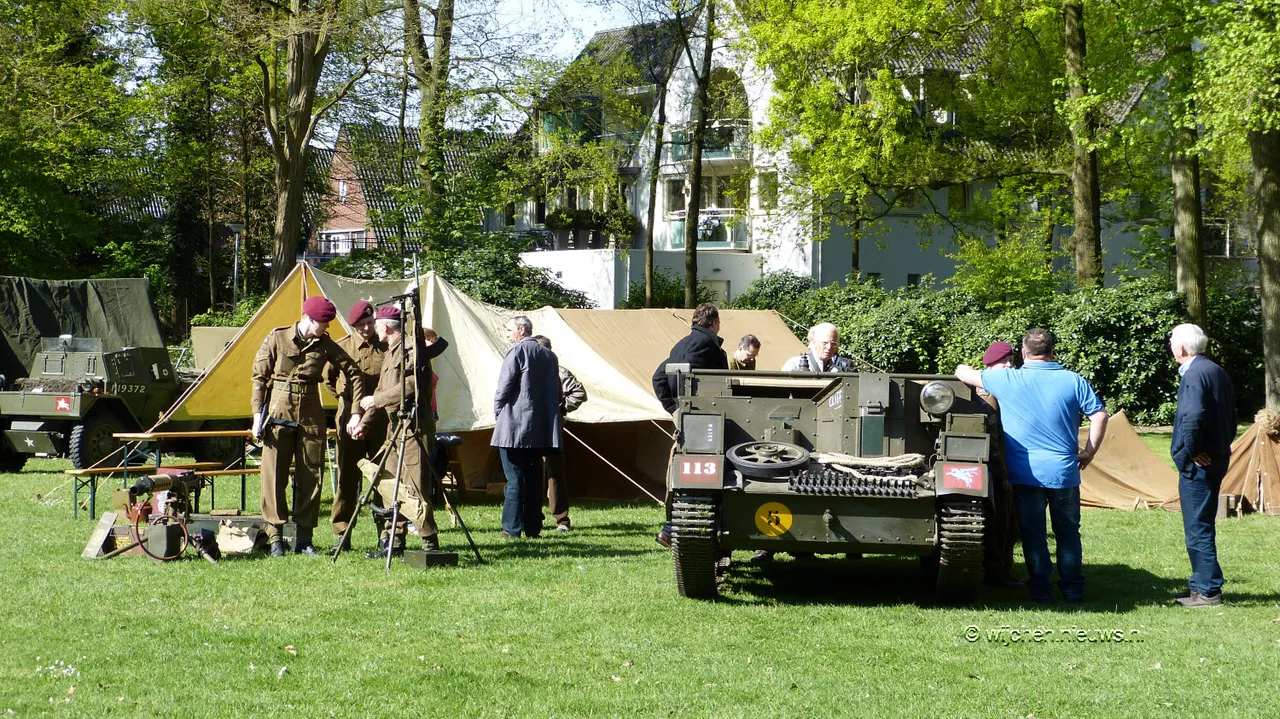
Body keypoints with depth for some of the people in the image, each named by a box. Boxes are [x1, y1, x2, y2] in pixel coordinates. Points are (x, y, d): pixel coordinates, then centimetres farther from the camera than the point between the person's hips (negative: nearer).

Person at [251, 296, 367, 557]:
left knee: (310, 477, 3)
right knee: (274, 475, -3)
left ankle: (304, 538, 11)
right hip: (279, 414, -3)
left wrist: (356, 412, 1)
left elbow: (354, 374, 6)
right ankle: (275, 538, 3)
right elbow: (259, 377, -1)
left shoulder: (326, 346, 1)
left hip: (311, 417, 3)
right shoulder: (277, 339, -5)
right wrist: (258, 414, -7)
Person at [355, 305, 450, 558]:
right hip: (395, 426, 10)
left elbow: (411, 387, -20)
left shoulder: (412, 347, -10)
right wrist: (365, 422, 14)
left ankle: (430, 543, -8)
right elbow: (383, 391, 23)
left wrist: (376, 400, -13)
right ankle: (393, 542, 14)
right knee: (389, 485, 9)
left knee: (415, 488, -11)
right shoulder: (391, 352, 20)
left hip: (414, 427, -10)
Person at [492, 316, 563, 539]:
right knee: (534, 479, 10)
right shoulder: (549, 355, 12)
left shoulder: (517, 351, -8)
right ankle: (533, 528, 11)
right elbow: (556, 391, 14)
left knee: (514, 479, -4)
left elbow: (505, 385, -13)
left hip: (514, 428, -6)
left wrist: (497, 410, 1)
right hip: (540, 428, 6)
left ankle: (512, 529, -5)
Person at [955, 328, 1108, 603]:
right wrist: (1089, 452, 9)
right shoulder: (1073, 381, -1)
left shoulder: (1007, 380, -4)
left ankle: (1041, 589, 9)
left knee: (1033, 533, 9)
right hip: (1065, 472, 1)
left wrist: (964, 369, 31)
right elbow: (1099, 415, -1)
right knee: (1068, 532, 14)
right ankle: (1073, 589, 16)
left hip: (1025, 474, -1)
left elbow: (963, 373, 7)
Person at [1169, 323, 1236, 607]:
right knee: (1201, 526, 17)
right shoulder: (1217, 371, 14)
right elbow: (1230, 417, 20)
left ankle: (1208, 590, -1)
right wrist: (1222, 446, 18)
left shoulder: (1194, 375, -17)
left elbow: (1193, 417, -29)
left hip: (1198, 464, -10)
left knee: (1198, 528, -4)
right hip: (1217, 457, 10)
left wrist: (1188, 452, -17)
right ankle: (1201, 584, 25)